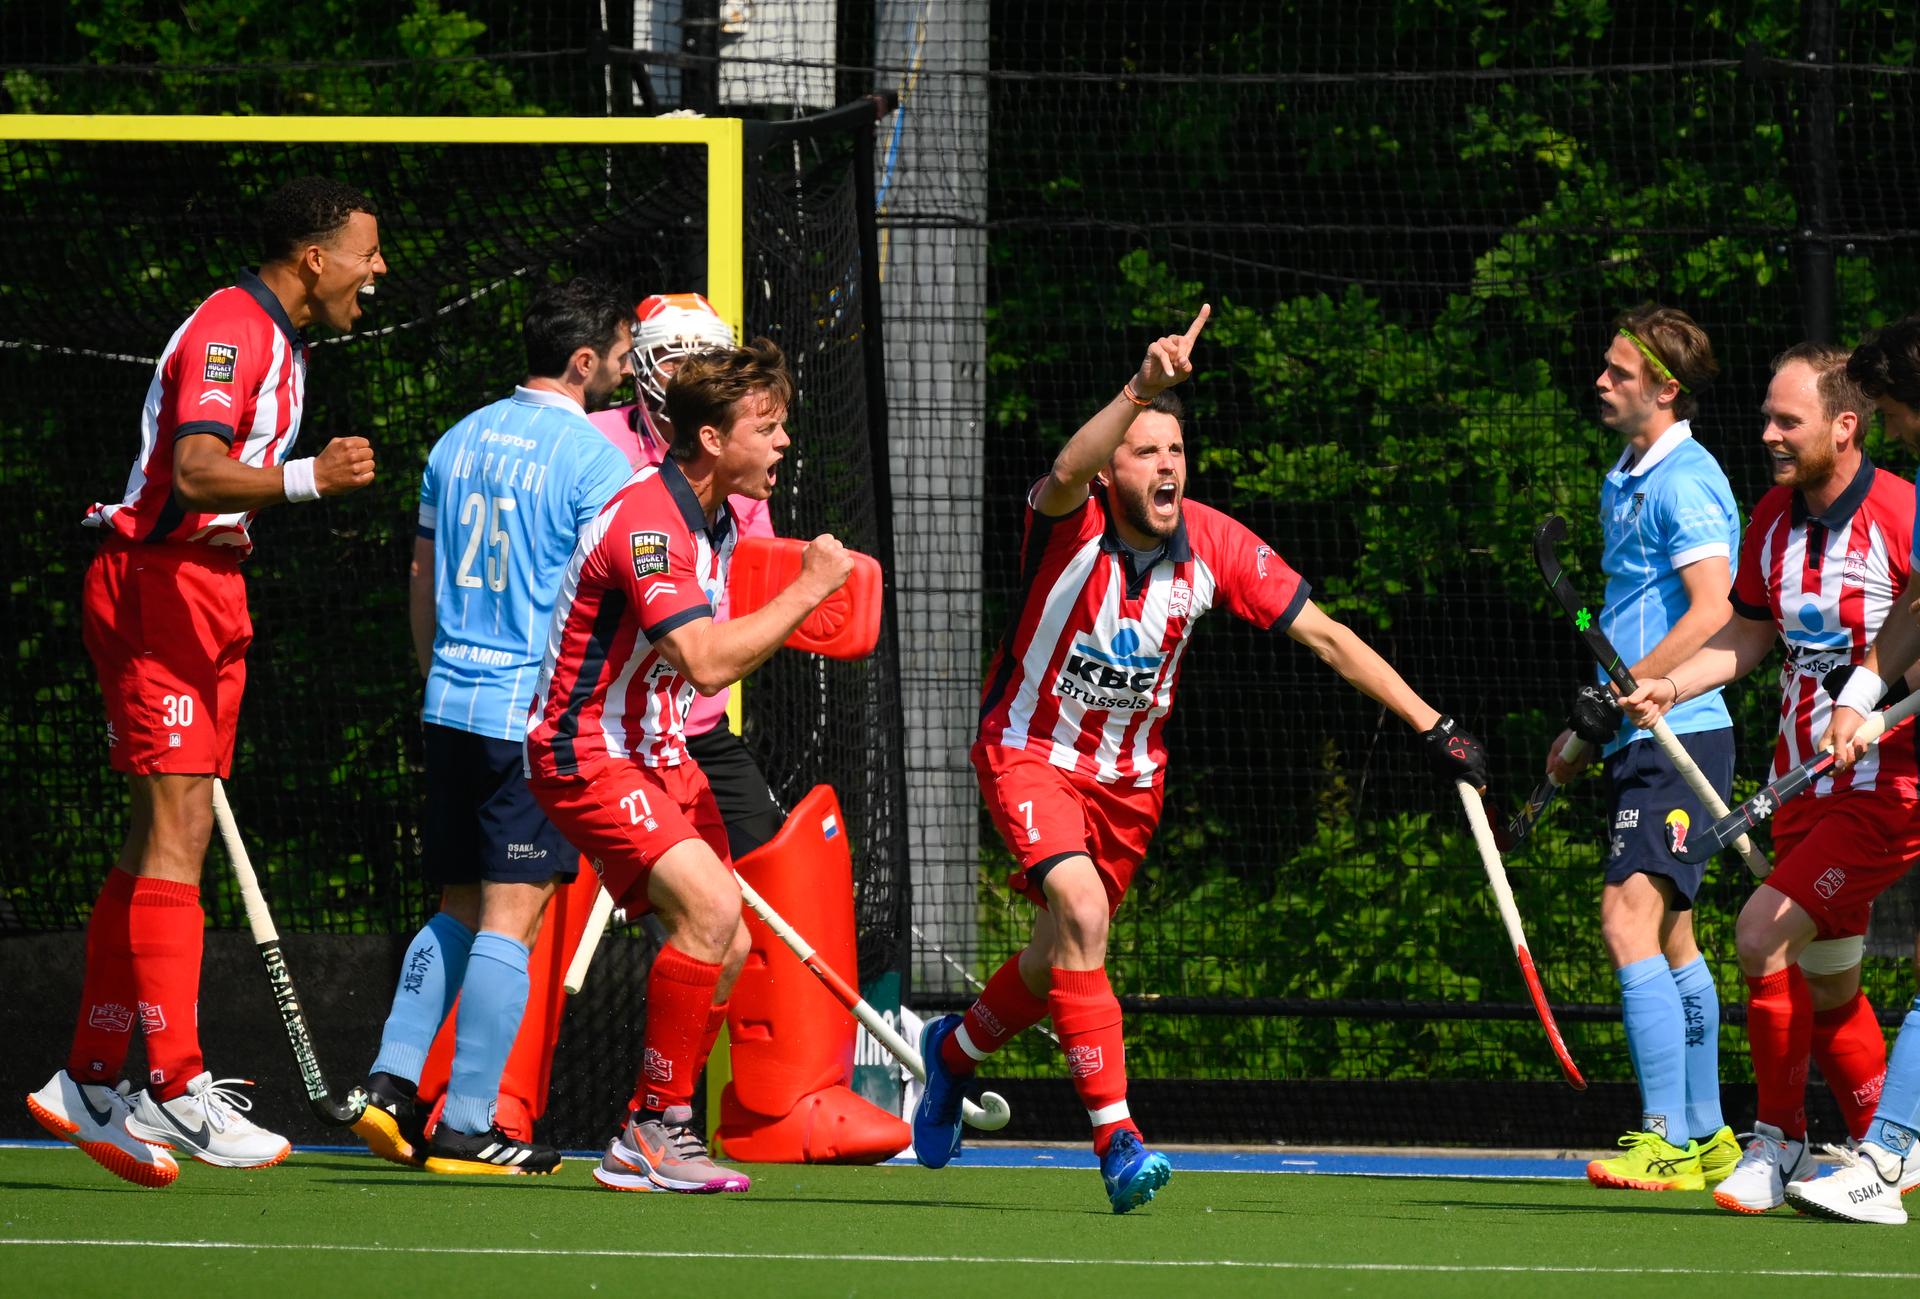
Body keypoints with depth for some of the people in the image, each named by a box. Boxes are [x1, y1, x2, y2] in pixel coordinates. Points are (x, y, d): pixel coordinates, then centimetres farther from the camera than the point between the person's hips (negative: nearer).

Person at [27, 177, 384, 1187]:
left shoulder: (276, 343, 18)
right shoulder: (228, 332, -15)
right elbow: (194, 471, -29)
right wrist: (305, 478, -44)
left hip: (206, 591, 10)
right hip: (157, 583, -10)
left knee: (164, 843, 9)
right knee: (173, 837, -13)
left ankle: (91, 1085, 11)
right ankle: (178, 1091, -17)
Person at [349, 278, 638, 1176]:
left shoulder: (460, 439, 12)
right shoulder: (594, 459, -9)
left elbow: (422, 578, 18)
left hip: (452, 704, 7)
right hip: (540, 714, -7)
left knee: (457, 912, 16)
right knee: (510, 921, -4)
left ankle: (392, 1084, 5)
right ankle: (466, 1127, -6)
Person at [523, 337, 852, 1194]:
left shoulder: (714, 521, 9)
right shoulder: (647, 522, -23)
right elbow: (707, 663, -34)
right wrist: (810, 588, -26)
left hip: (655, 752, 10)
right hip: (587, 754, -10)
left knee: (724, 946, 5)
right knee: (710, 907, -25)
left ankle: (650, 1138, 13)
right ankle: (655, 1128, -17)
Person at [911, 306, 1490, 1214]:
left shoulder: (1214, 545, -14)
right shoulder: (1070, 524, -24)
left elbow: (1325, 636, -9)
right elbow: (1067, 475, -50)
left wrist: (1433, 727, -13)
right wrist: (1141, 389, -64)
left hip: (1130, 775, 5)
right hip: (1030, 752, -5)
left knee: (1062, 957, 16)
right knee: (1080, 911, -27)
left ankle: (957, 1047, 48)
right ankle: (1117, 1142, -25)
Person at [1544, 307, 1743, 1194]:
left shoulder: (1686, 483, -13)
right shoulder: (1624, 481, 17)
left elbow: (1711, 614, -23)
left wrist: (1623, 694, -24)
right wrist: (1585, 727, 23)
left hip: (1680, 735, -10)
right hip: (1641, 740, 10)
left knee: (1631, 920, -18)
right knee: (1670, 939, 13)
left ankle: (1667, 1139, -20)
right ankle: (1705, 1137, 19)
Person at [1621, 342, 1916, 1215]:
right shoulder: (1771, 521, 6)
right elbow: (1746, 634, 19)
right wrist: (1667, 687, 3)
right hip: (1804, 783, 7)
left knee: (1763, 937, -18)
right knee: (1827, 987, 13)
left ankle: (1780, 1142, -4)